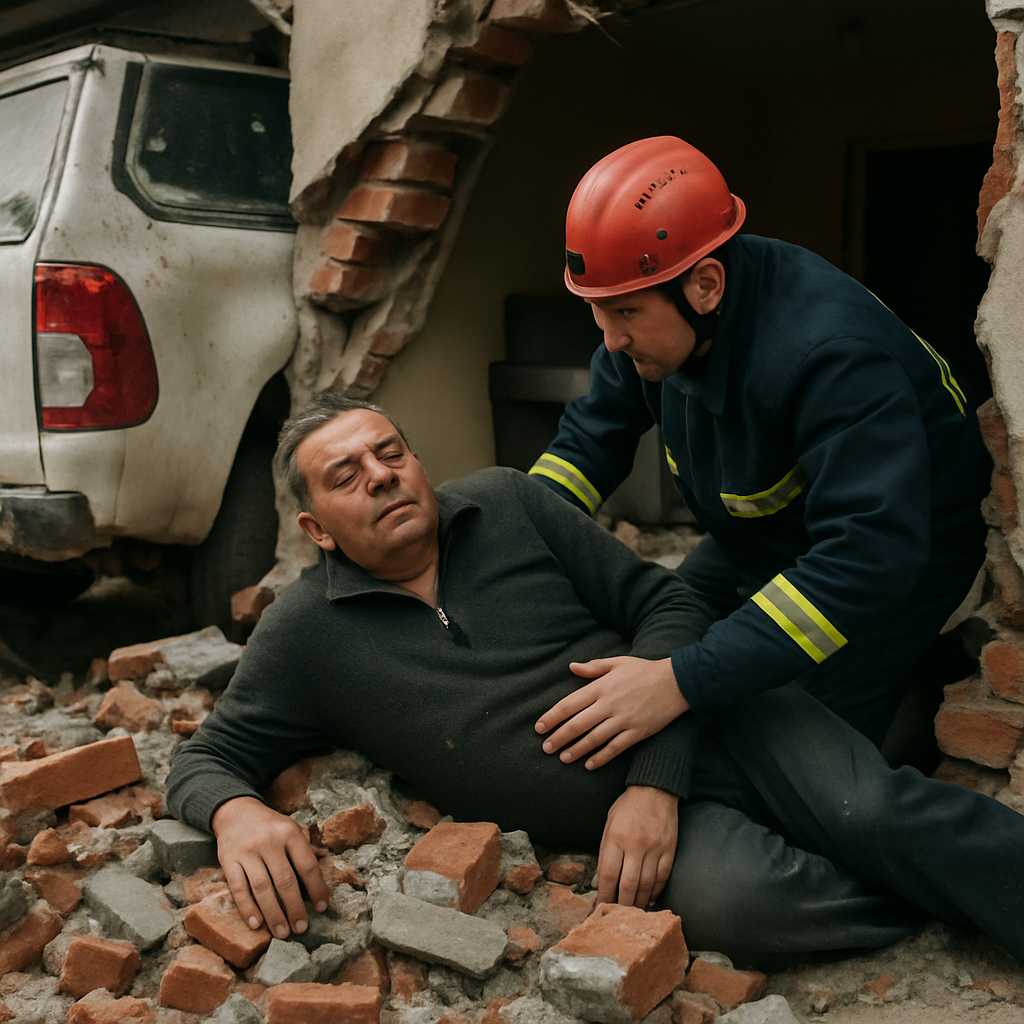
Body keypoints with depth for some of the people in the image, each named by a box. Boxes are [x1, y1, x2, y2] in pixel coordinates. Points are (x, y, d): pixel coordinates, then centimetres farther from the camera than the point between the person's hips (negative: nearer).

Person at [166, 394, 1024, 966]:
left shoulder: (505, 502, 2)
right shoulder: (308, 634, 0)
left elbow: (666, 603, 1)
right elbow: (205, 761, 6)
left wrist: (656, 779, -13)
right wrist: (237, 813, -22)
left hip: (713, 720, 2)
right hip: (623, 804, -1)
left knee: (871, 812, -25)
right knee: (727, 897, -31)